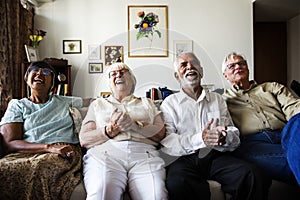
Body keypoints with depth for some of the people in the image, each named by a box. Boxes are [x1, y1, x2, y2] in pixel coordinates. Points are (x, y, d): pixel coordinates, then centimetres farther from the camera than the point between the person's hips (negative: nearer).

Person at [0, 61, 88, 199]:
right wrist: (49, 147, -14)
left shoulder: (64, 101, 23)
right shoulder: (18, 105, 15)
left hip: (65, 151, 1)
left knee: (38, 168, -35)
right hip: (27, 152, 0)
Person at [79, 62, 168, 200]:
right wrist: (110, 129, -6)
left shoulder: (146, 103, 27)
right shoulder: (98, 104, 25)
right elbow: (84, 139, 11)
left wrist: (135, 126, -8)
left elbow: (161, 133, 10)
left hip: (143, 153, 1)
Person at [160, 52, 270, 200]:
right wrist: (199, 139, -21)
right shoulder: (169, 103, 10)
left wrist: (224, 137, -15)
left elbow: (235, 136, 10)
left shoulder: (217, 99, 19)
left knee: (253, 176, -24)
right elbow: (166, 141, -5)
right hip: (185, 159, -3)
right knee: (176, 183, -35)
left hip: (216, 156, 3)